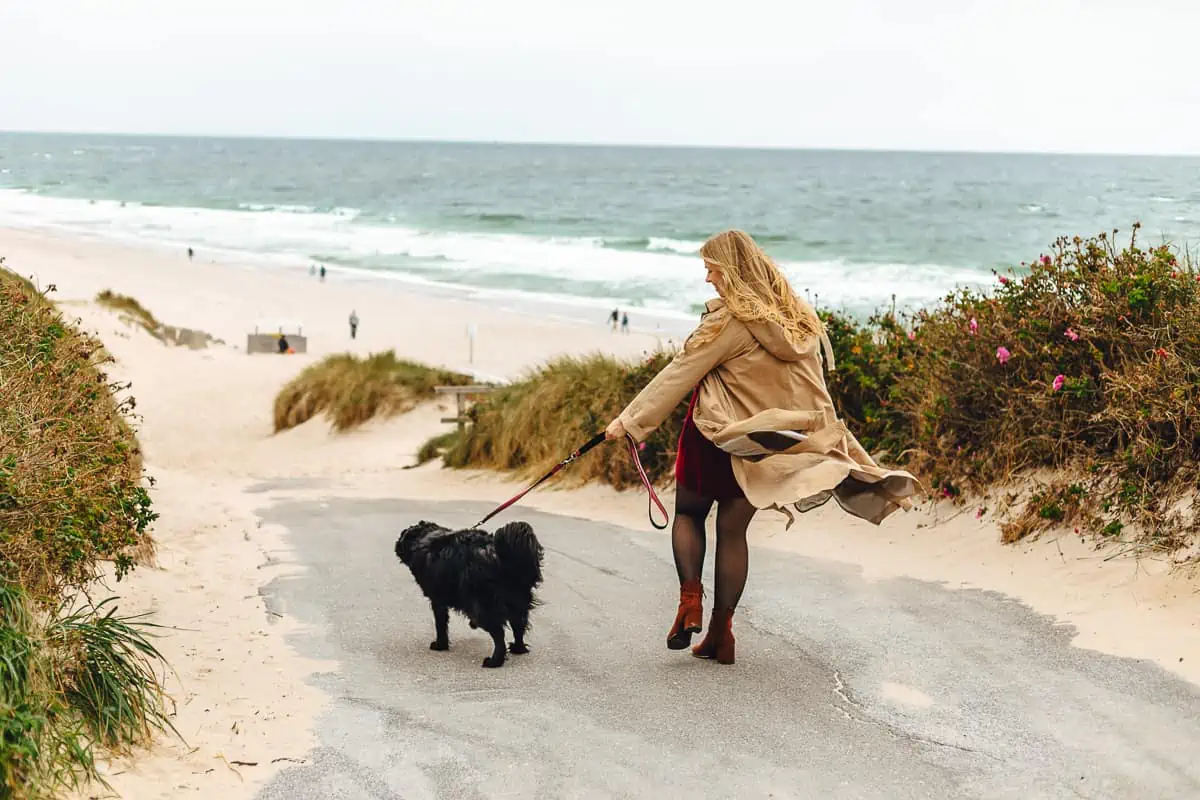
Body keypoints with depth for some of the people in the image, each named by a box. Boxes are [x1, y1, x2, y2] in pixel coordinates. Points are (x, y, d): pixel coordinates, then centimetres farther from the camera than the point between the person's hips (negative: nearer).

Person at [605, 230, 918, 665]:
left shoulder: (730, 320, -16)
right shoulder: (796, 319, 5)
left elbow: (679, 374, -16)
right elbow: (814, 392, 10)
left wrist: (631, 419, -14)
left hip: (717, 436, -6)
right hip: (760, 445, 6)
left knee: (688, 513, 14)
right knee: (733, 531, 11)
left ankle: (690, 599, -4)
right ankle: (721, 631, 12)